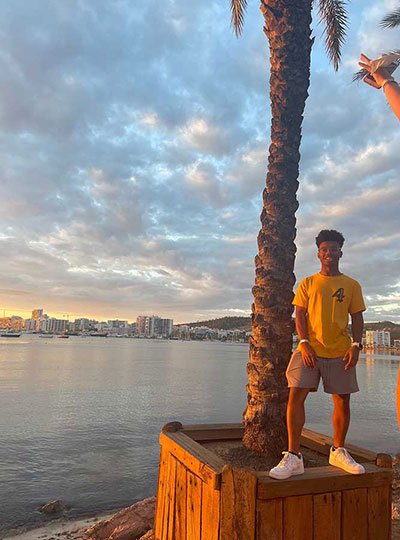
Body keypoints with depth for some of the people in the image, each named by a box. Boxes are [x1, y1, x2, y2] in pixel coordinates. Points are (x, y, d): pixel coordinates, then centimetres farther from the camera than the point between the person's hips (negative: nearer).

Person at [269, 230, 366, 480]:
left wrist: (356, 345, -6)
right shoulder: (307, 283, 7)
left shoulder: (352, 285, 9)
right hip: (310, 349, -1)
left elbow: (357, 318, 9)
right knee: (296, 395, -12)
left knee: (343, 401, 8)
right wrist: (304, 343, -11)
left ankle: (339, 452, 29)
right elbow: (300, 315, 3)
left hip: (340, 352, 2)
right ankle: (293, 457, -5)